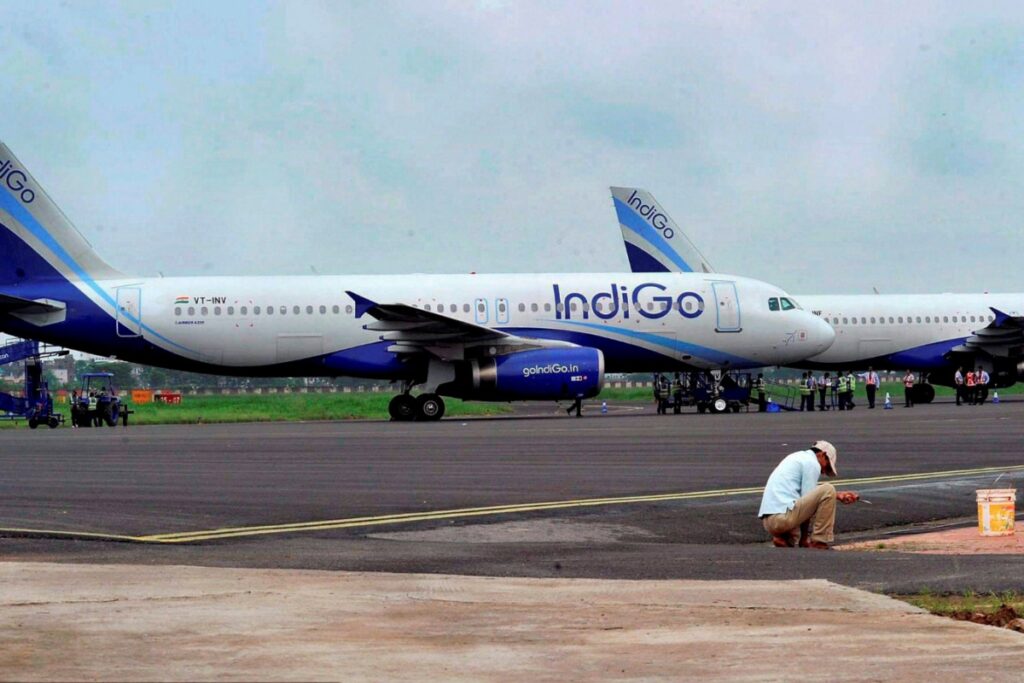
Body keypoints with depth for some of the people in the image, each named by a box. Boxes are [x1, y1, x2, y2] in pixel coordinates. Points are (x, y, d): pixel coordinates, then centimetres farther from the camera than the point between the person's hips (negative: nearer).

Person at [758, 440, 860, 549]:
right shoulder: (812, 463, -3)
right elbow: (808, 501, -6)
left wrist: (838, 495, 25)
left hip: (768, 521, 10)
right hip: (782, 516, -10)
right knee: (828, 490, -9)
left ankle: (783, 538, 11)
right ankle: (818, 543, -7)